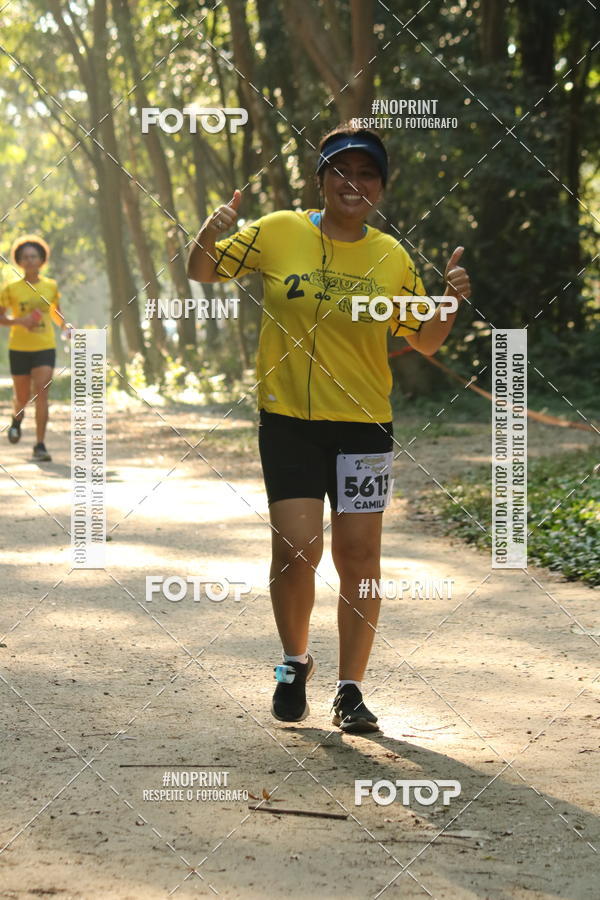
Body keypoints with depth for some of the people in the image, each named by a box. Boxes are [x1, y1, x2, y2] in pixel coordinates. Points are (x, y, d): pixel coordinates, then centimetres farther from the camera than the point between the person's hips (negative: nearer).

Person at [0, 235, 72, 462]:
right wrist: (18, 321, -17)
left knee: (41, 393, -15)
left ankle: (40, 446, -12)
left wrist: (65, 326, 3)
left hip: (45, 348, 0)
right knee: (22, 397, 10)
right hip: (19, 349, 0)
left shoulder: (51, 286, 4)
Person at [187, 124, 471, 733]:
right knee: (295, 549, -10)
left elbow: (424, 342, 12)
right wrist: (208, 236, -13)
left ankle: (350, 689, 15)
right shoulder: (277, 233, -2)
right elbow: (201, 274, 8)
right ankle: (295, 660, 18)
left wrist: (450, 302, -7)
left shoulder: (392, 258, 3)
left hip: (363, 424, 1)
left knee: (358, 557, 2)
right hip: (288, 419, -1)